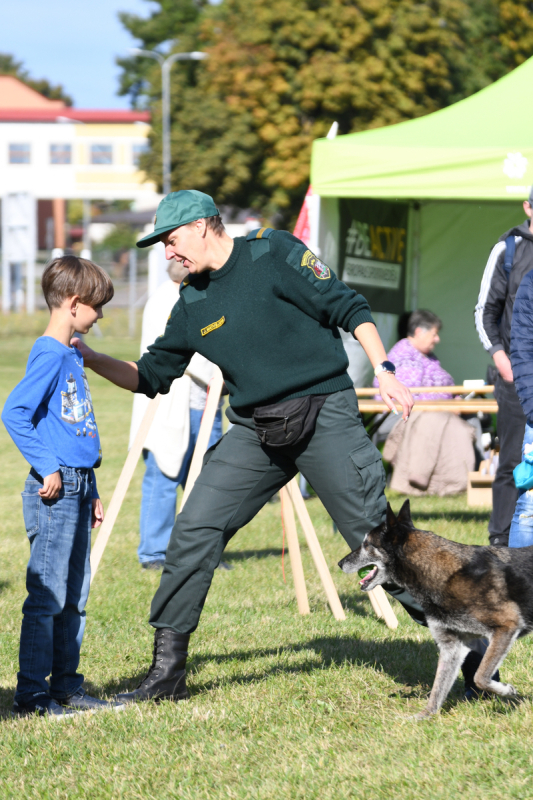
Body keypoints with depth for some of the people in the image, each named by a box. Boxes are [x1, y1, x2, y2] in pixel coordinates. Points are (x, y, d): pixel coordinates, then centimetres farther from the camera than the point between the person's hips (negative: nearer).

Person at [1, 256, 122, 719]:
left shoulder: (72, 355, 16)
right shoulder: (49, 355, -12)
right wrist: (47, 468, -20)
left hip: (76, 489, 9)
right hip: (55, 492, -9)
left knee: (74, 596, 12)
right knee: (47, 596, -6)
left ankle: (66, 688, 19)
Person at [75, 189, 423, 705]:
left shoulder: (273, 254, -5)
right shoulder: (193, 304, 12)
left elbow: (348, 308, -7)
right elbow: (151, 376, 18)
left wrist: (383, 371, -16)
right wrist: (90, 359, 5)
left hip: (325, 415, -5)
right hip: (254, 430, 6)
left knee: (374, 534, -8)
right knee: (195, 531, -4)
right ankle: (167, 671, 4)